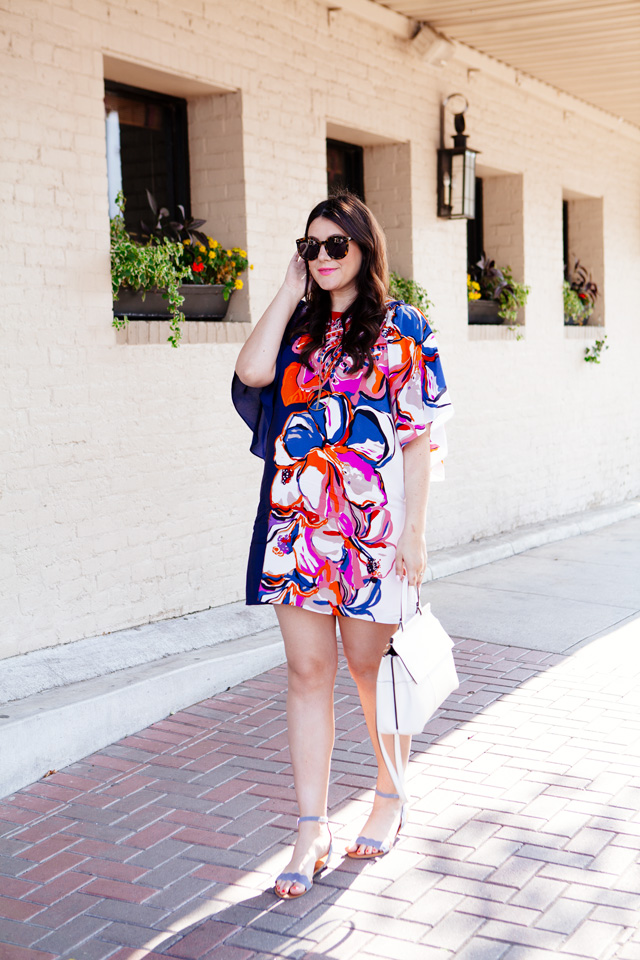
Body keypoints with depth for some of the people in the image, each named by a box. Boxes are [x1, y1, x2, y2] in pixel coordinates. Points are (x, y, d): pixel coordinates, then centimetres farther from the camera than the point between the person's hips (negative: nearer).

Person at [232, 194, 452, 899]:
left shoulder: (399, 327, 0)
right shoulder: (298, 327, 12)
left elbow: (419, 435, -3)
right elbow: (252, 371, -9)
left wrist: (414, 529, -9)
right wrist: (290, 290, -1)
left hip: (370, 523, -3)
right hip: (297, 521, 4)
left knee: (369, 665, 7)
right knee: (306, 670, 4)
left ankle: (390, 799, 30)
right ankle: (311, 829, 12)